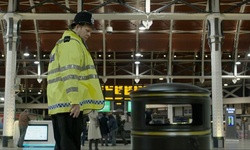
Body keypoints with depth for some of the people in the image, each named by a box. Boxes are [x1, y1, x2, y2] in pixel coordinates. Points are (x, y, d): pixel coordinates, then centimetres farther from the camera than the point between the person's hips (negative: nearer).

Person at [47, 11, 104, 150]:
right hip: (69, 103, -10)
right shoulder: (72, 43, -7)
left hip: (61, 103, 10)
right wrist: (75, 101, -23)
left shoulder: (62, 43, 27)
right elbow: (70, 74, -19)